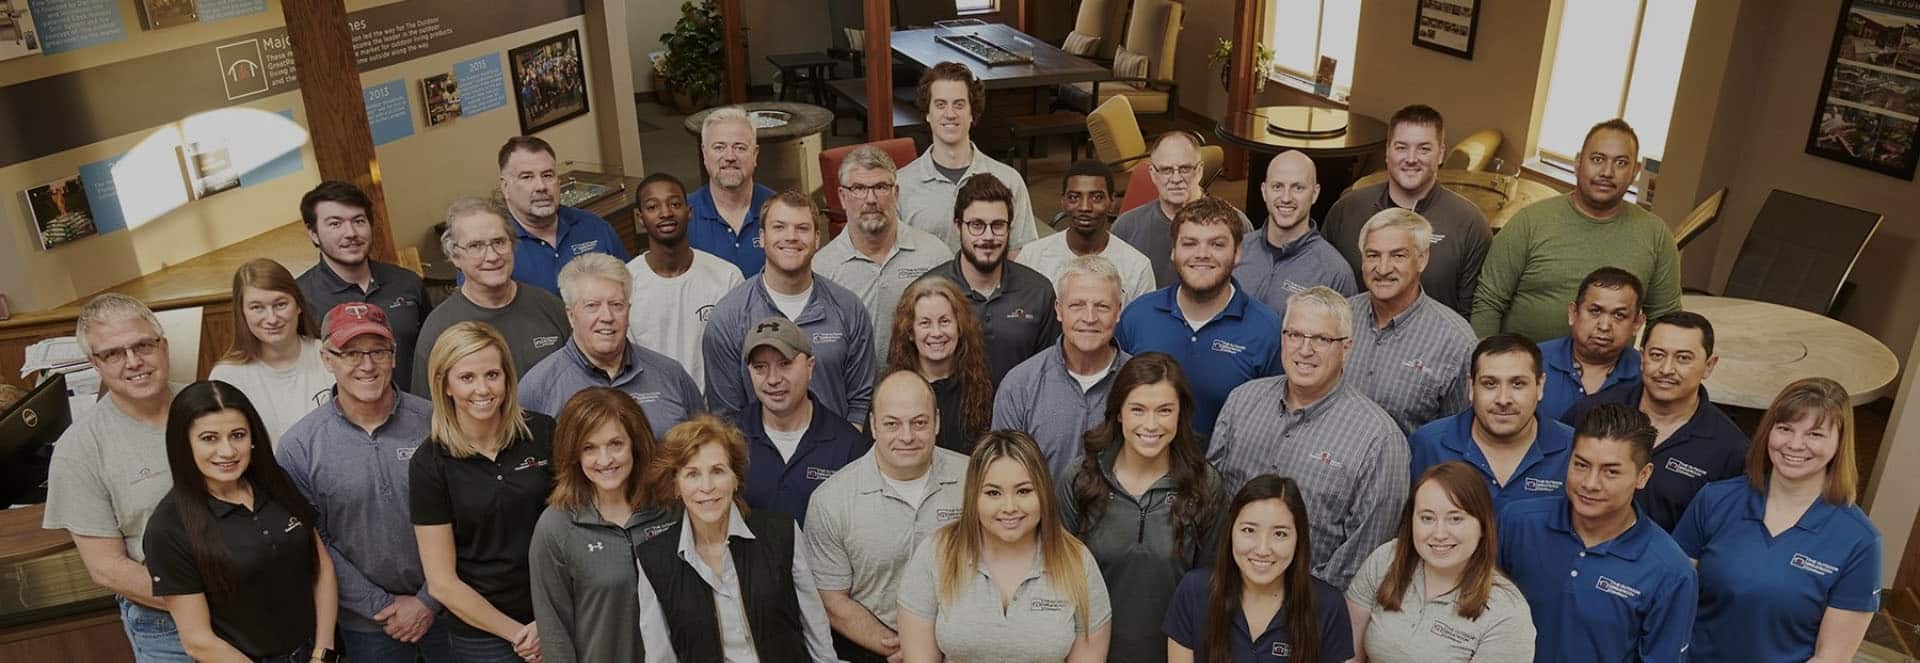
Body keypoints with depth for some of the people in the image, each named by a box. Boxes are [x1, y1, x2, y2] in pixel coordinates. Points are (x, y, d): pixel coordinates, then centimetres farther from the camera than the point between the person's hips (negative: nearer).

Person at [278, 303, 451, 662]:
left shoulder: (433, 422, -9)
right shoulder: (297, 447, -8)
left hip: (444, 605, 0)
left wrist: (429, 601, -10)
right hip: (367, 623, 0)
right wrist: (382, 605, -9)